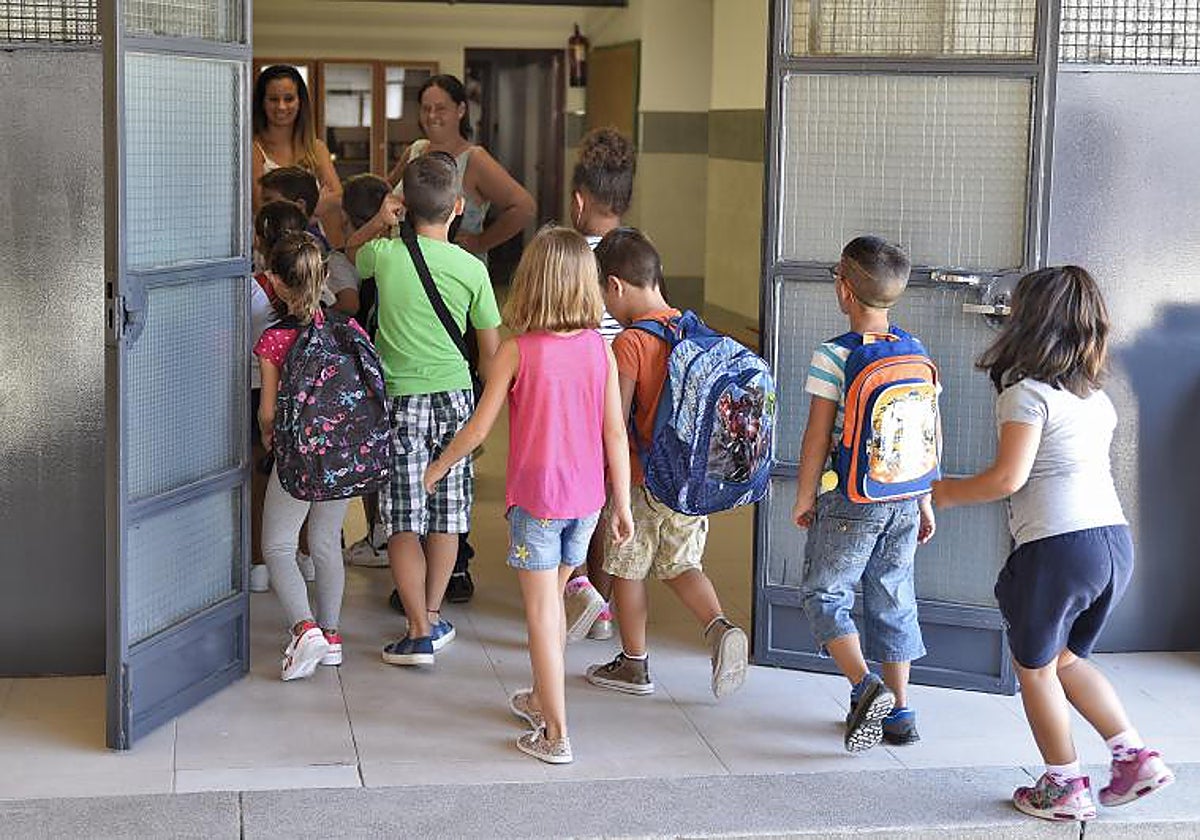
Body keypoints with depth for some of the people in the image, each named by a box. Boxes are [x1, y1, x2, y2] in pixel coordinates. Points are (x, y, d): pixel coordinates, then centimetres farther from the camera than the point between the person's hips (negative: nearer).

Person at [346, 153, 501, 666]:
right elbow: (491, 349, 3)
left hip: (400, 398, -2)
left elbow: (350, 252, 20)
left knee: (403, 519, 1)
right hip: (454, 396, 2)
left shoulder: (385, 254, -7)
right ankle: (433, 615, 24)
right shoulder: (471, 269, -5)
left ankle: (419, 632, -2)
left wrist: (379, 222, 5)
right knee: (445, 515, 14)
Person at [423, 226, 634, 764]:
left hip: (535, 498, -4)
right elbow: (615, 433, -2)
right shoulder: (600, 349, -3)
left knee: (542, 611, 3)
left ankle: (555, 734, 5)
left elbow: (478, 428, -8)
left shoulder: (517, 351, -12)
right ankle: (541, 699, 38)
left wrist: (437, 468, 9)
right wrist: (622, 504, 6)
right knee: (553, 600, 22)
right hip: (586, 498, 4)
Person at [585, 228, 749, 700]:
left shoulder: (629, 344, -17)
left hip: (645, 481, -6)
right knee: (680, 564, 20)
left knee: (627, 569, 12)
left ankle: (633, 666, 22)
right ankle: (719, 626, -4)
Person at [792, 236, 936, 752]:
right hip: (904, 501, 6)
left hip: (850, 502, -6)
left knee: (824, 594, 7)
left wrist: (804, 497, 0)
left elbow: (818, 438, -12)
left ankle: (867, 687, -12)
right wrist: (925, 501, 16)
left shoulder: (831, 357, -15)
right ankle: (899, 711, 20)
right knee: (893, 600, 15)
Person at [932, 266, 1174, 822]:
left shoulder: (1027, 391, -10)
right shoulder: (1097, 396, 13)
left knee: (1035, 667, 11)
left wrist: (949, 492, 1)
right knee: (1066, 657, 24)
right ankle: (1134, 756, 14)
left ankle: (1065, 788, 17)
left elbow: (1007, 478, -15)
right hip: (1115, 541, 7)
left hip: (1056, 546, -7)